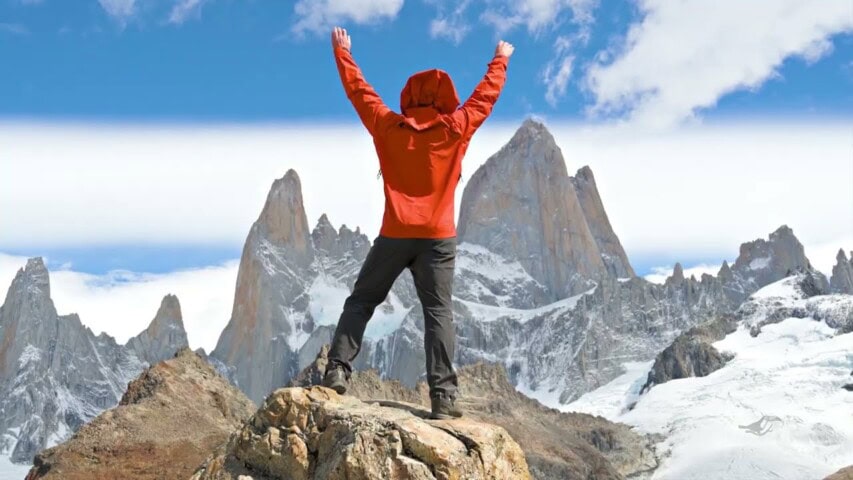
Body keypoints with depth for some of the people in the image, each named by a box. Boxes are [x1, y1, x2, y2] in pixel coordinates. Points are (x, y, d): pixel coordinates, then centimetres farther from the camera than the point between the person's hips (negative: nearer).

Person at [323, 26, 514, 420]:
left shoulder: (387, 126, 5)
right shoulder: (456, 128, 2)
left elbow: (358, 91, 17)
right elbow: (486, 95, 16)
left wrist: (342, 53, 32)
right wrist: (500, 61, 34)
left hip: (394, 235, 1)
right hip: (438, 237, -1)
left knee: (361, 301, 12)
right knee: (438, 312, -1)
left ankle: (337, 371, 2)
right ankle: (443, 395, -8)